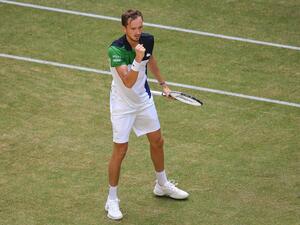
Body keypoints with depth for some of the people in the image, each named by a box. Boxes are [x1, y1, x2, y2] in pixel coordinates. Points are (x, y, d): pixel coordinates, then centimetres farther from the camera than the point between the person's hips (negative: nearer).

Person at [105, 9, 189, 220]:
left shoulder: (148, 40, -11)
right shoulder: (116, 49, -30)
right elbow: (128, 82, -36)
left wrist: (163, 83, 23)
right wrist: (137, 60, -49)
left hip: (144, 100, 6)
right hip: (123, 105, -6)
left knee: (157, 141, 17)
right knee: (120, 151, -3)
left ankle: (162, 185, 40)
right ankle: (112, 200, 12)